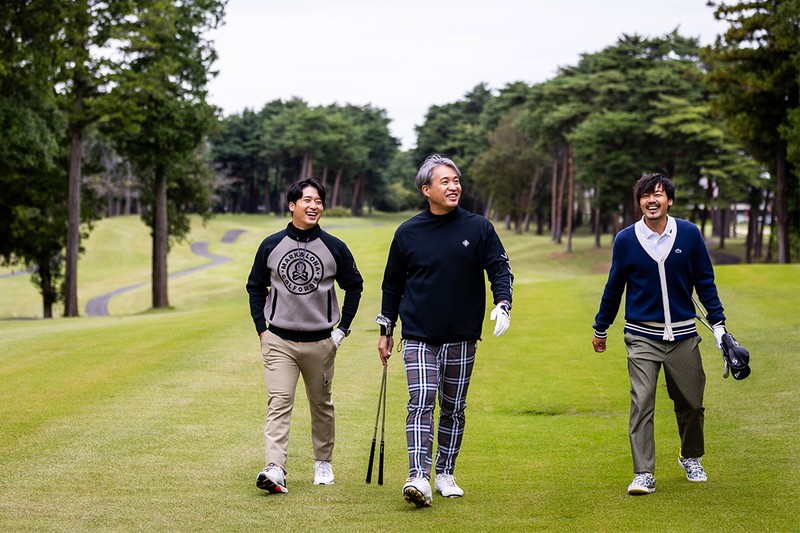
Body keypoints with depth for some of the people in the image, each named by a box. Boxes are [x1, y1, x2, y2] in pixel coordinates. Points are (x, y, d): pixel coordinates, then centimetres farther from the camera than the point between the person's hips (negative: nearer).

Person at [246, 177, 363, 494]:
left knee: (321, 404, 13)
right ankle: (275, 470, -22)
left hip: (320, 342, 1)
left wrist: (342, 328, 5)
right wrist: (262, 328, 3)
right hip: (278, 341, -1)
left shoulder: (334, 248, 1)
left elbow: (354, 286, 11)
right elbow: (256, 287, 11)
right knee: (279, 402, -12)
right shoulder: (271, 246, 1)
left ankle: (323, 464, 28)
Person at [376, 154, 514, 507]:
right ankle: (419, 478, -21)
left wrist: (503, 305, -17)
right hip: (419, 336, -1)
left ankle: (445, 474, 22)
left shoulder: (478, 228, 2)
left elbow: (500, 269, 2)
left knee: (453, 409, 10)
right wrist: (386, 331, 12)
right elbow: (393, 284, 12)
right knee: (421, 403, -14)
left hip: (462, 338, 1)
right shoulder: (407, 233, 3)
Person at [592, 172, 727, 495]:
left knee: (691, 402, 9)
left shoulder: (689, 234, -2)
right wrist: (600, 329, 15)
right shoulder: (626, 240, -3)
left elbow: (705, 282, 7)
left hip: (683, 335, 1)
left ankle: (691, 458, 34)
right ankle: (644, 475, -8)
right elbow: (614, 287, 9)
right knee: (642, 402, -11)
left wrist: (718, 323, 4)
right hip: (642, 336, -1)